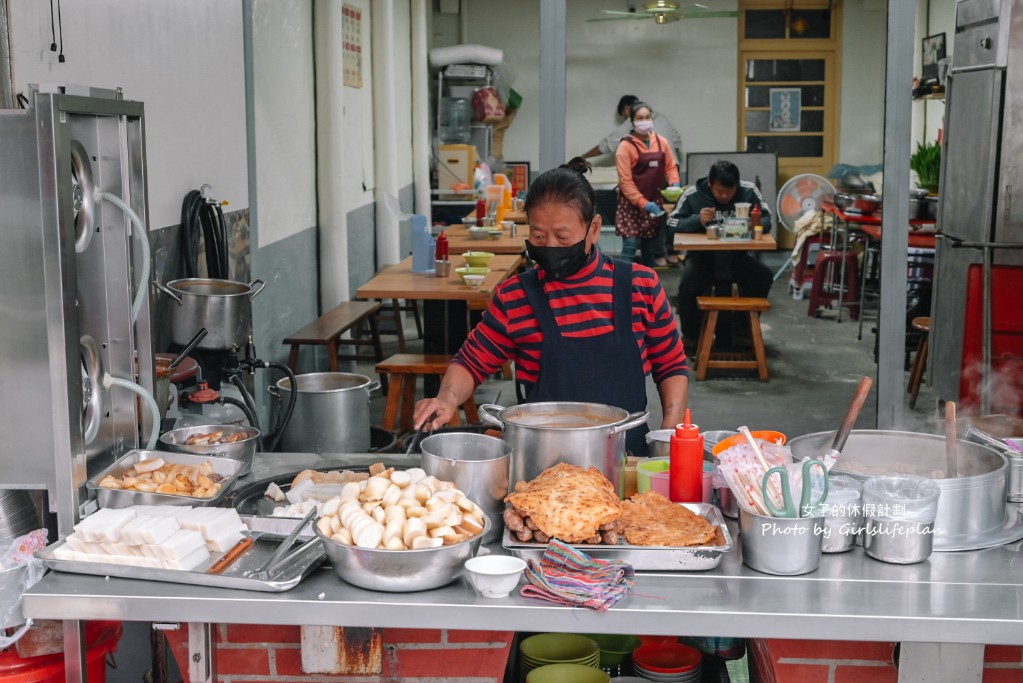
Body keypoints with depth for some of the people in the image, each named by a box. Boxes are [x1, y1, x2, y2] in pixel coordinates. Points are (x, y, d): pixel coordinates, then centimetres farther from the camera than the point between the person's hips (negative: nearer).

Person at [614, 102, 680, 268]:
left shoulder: (661, 142, 5)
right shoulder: (626, 146, -10)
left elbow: (670, 166, 15)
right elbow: (625, 181, -13)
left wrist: (674, 184, -7)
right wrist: (643, 203, -20)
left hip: (655, 202, 5)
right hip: (632, 204, -5)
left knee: (651, 247, 12)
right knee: (631, 246, -9)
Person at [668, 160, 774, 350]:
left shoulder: (749, 191, -8)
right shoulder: (692, 194, -12)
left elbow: (767, 220, -3)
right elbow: (671, 223, -9)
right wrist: (697, 220, -27)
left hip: (736, 257, 2)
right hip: (703, 256, -2)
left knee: (764, 276, -24)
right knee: (688, 285, -31)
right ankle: (690, 335, -3)